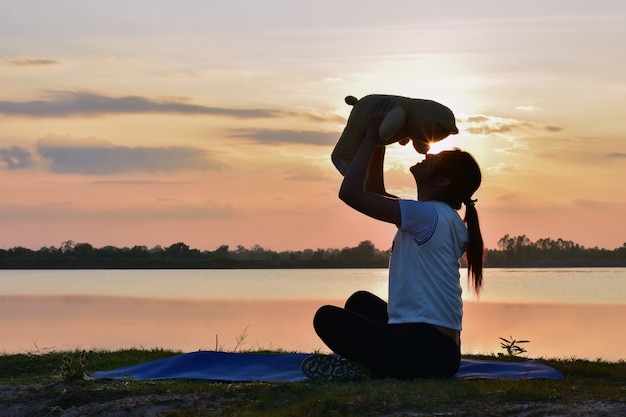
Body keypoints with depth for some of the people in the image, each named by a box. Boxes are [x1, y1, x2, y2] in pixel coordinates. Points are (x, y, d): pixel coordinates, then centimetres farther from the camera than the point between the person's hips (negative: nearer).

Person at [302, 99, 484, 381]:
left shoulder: (430, 215, -14)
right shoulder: (438, 218, 15)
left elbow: (350, 193, -19)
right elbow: (374, 193, 25)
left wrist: (371, 137, -9)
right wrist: (379, 144, 15)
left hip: (425, 350, -10)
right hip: (435, 345, 10)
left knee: (328, 318, -2)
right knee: (360, 302, 28)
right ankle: (372, 363, 7)